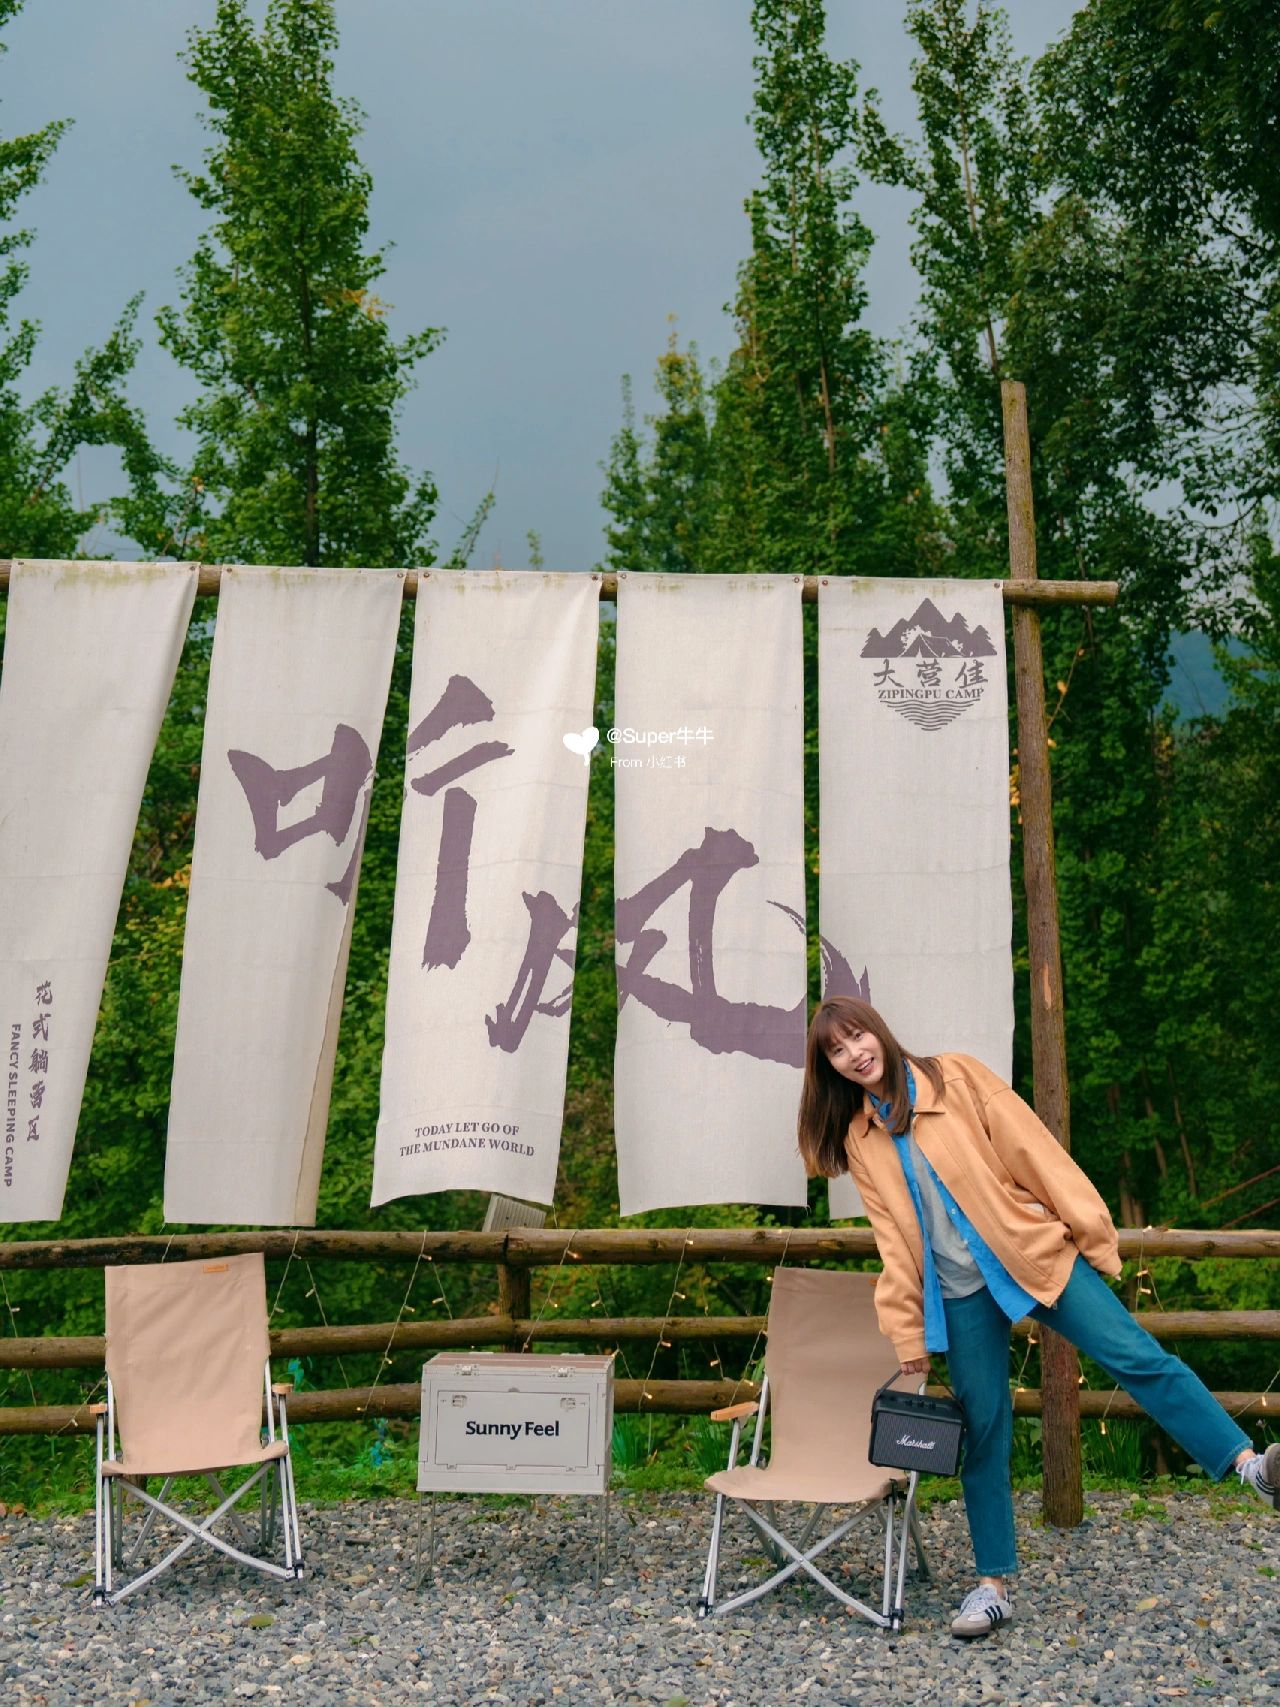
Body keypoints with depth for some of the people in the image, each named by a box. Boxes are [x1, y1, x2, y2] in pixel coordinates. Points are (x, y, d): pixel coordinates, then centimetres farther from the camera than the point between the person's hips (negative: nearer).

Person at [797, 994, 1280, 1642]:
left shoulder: (958, 1077, -3)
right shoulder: (857, 1139, 5)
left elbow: (1033, 1151, -4)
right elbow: (894, 1242, 6)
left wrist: (1089, 1230, -7)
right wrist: (909, 1340, 5)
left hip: (1038, 1253, -2)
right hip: (960, 1295, 2)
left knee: (1138, 1357, -15)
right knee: (983, 1433, 3)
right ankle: (994, 1585, 13)